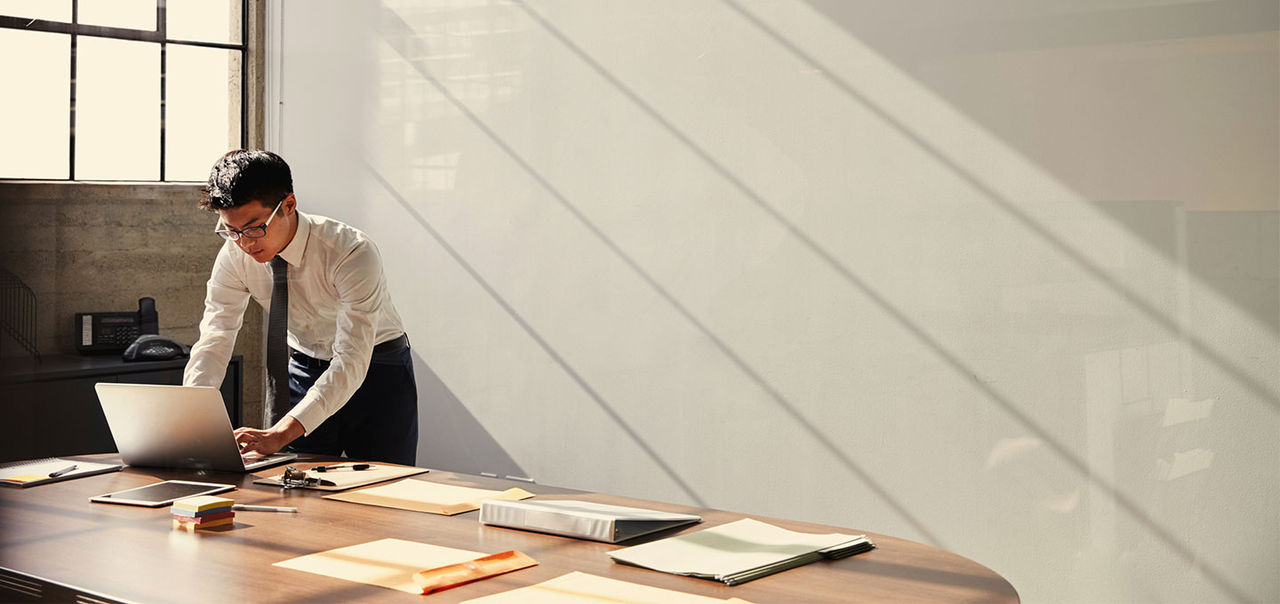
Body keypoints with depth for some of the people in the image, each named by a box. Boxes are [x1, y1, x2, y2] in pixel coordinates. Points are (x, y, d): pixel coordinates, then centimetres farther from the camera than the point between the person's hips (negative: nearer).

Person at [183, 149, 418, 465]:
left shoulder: (352, 253, -31)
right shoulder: (235, 256, -15)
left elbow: (352, 362, -37)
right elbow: (213, 344, -14)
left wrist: (280, 434, -47)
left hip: (375, 371, -3)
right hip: (304, 373, 4)